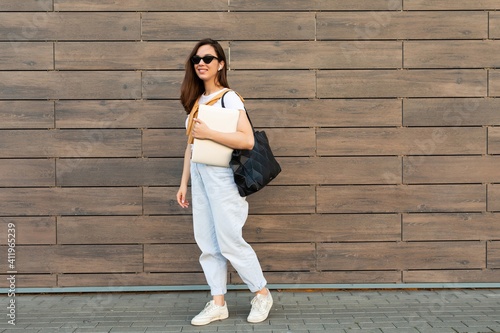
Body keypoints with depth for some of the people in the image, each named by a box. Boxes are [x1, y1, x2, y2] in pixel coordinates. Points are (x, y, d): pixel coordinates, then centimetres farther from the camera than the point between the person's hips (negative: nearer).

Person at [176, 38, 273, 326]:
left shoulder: (229, 97, -8)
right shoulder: (196, 100, 14)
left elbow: (248, 140, -19)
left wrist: (208, 133, -22)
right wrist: (184, 183, 14)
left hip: (222, 175, -7)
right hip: (199, 175, 7)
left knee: (229, 240, -3)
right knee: (207, 243, 7)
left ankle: (262, 294, 16)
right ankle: (218, 304, 17)